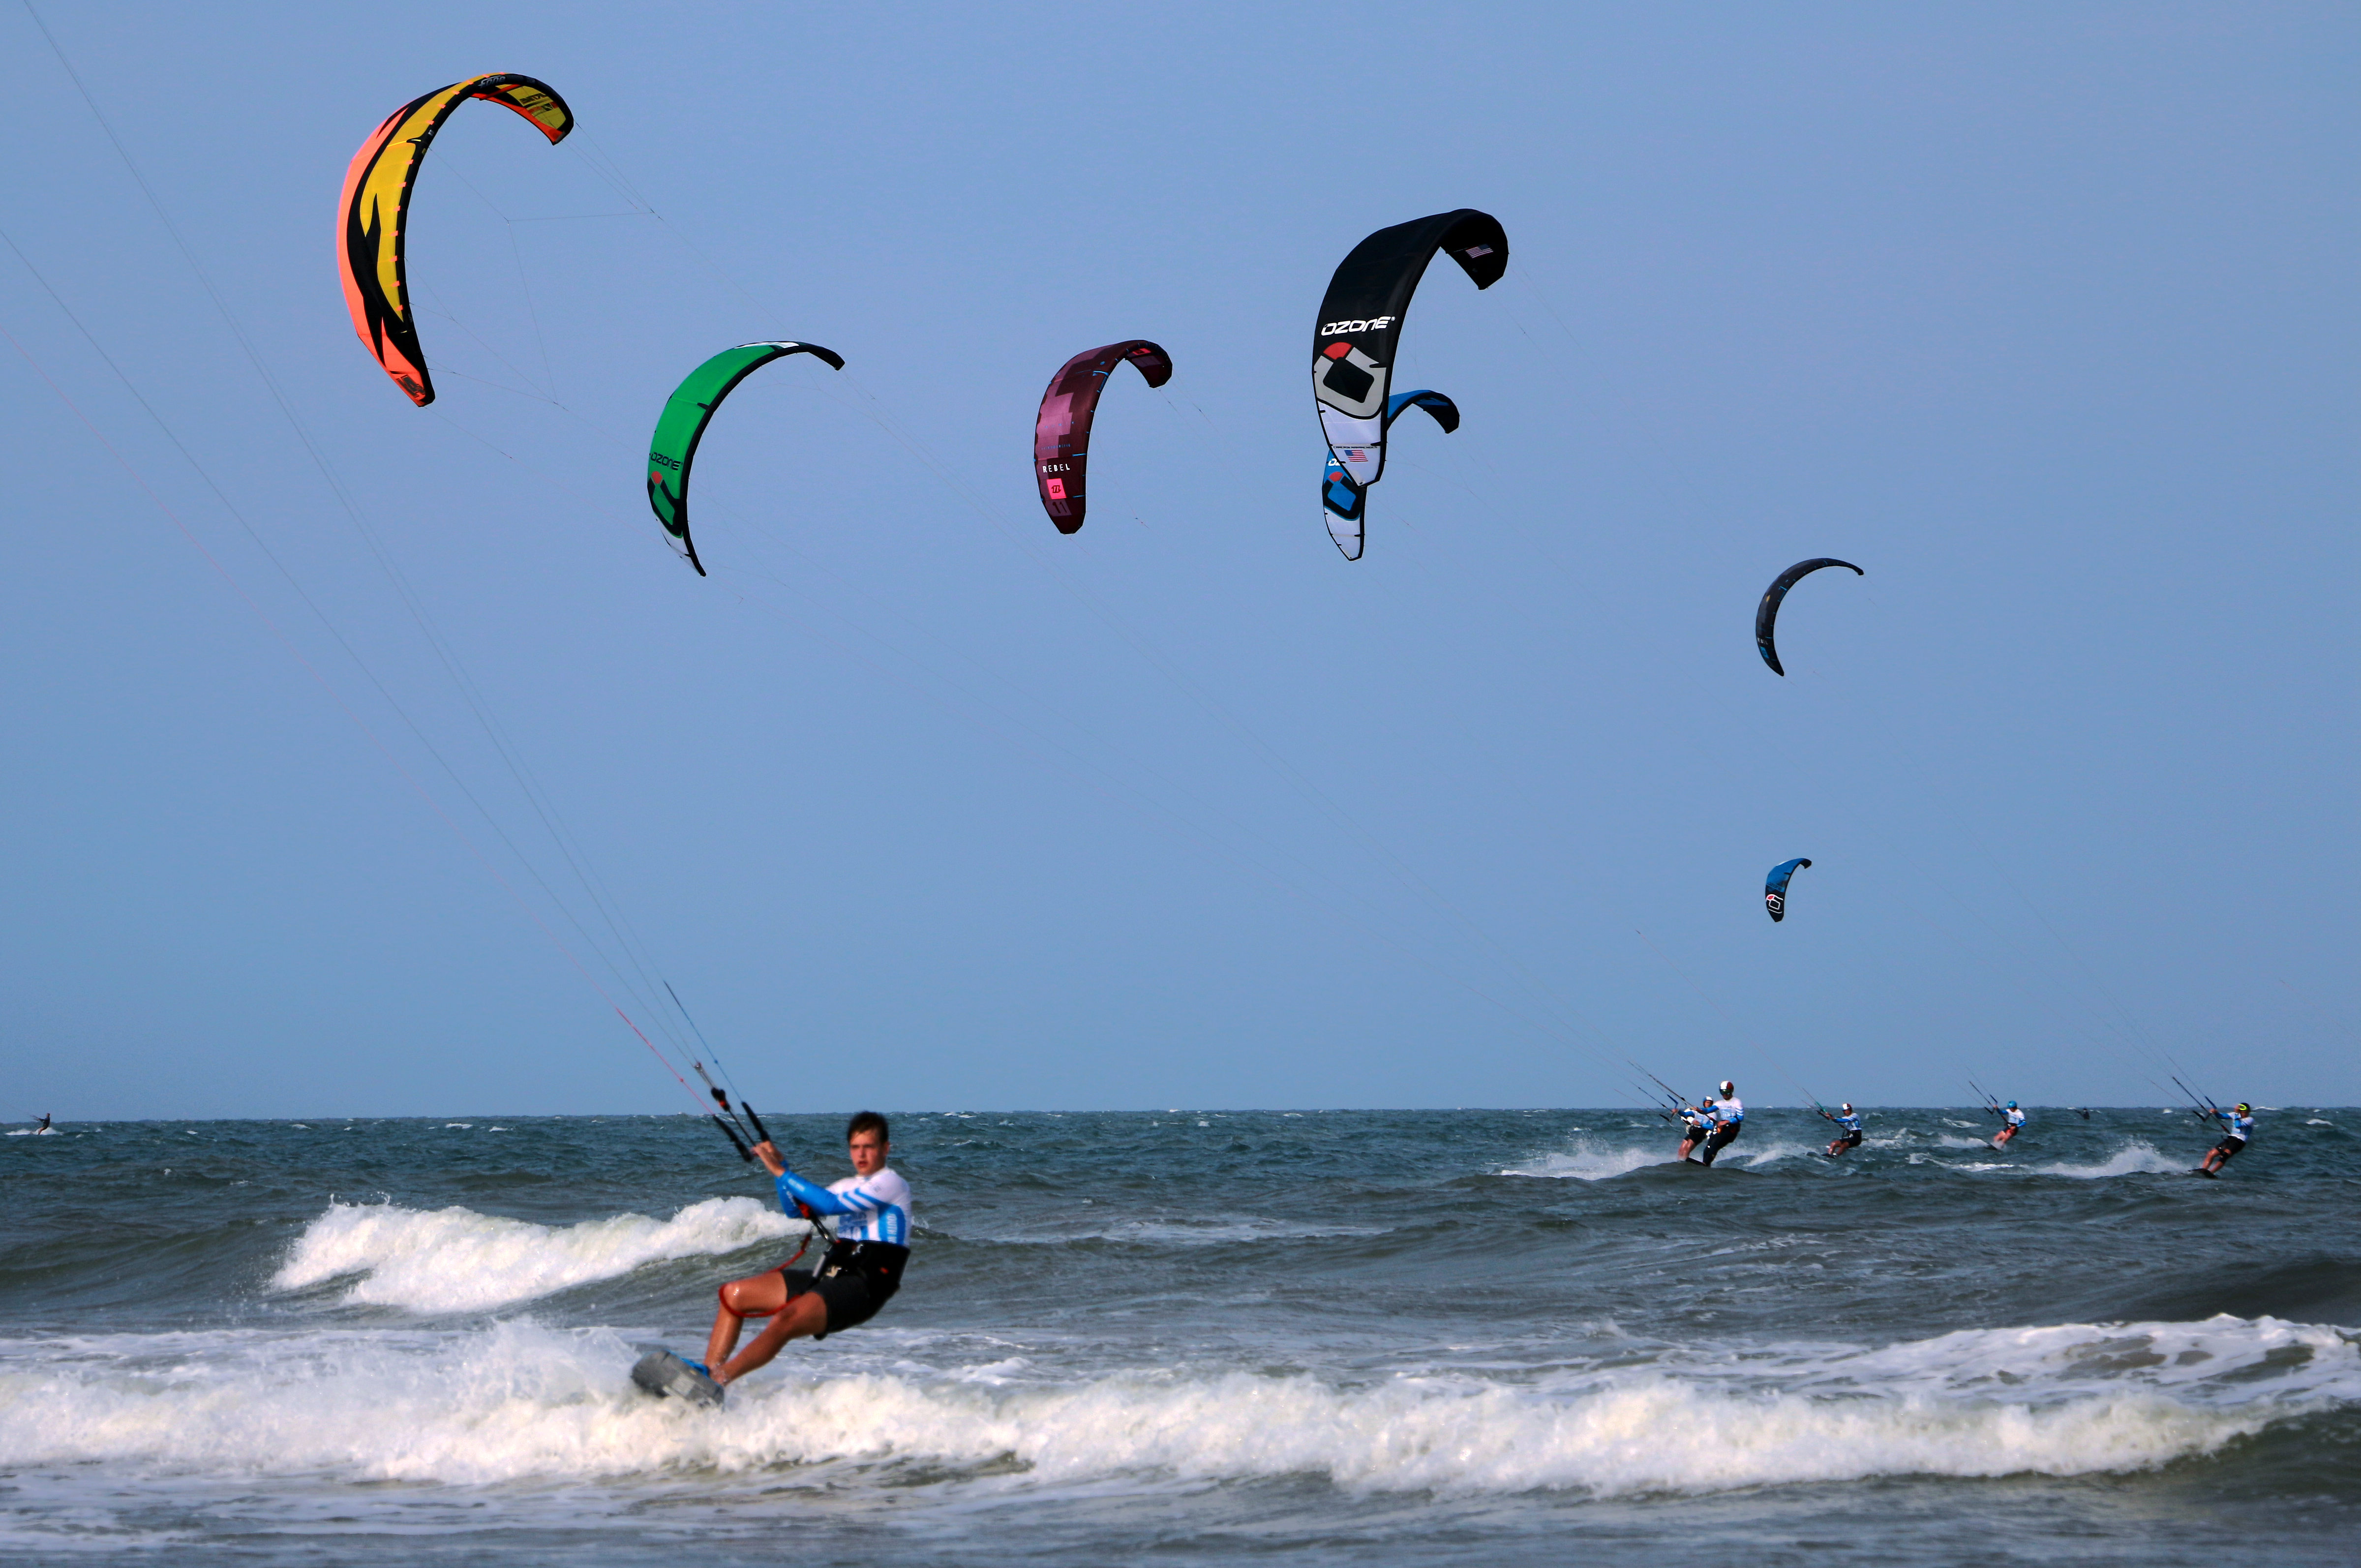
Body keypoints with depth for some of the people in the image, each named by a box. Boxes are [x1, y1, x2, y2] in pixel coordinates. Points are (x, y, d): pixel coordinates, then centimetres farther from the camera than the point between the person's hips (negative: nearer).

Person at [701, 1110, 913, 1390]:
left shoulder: (892, 1184, -5)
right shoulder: (850, 1186, 22)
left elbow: (832, 1204, -17)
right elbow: (796, 1208, 19)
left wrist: (781, 1172, -16)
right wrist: (780, 1166, 3)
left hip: (863, 1288, -9)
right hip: (830, 1276, 9)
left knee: (785, 1321, -32)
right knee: (734, 1294, 4)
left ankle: (715, 1382, -36)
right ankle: (706, 1374, -4)